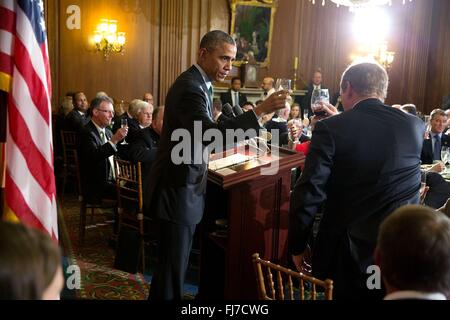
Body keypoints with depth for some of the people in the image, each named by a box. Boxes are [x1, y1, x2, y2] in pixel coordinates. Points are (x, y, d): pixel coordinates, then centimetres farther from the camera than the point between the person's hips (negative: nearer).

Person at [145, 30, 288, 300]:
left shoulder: (201, 83, 12)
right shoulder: (190, 86, -21)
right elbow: (210, 133, -37)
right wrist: (260, 111, -41)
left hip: (186, 186, 10)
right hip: (178, 189, -10)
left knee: (176, 262, 20)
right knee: (173, 266, -3)